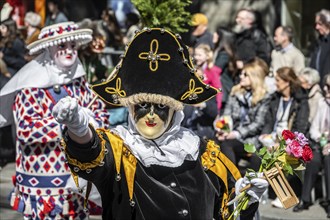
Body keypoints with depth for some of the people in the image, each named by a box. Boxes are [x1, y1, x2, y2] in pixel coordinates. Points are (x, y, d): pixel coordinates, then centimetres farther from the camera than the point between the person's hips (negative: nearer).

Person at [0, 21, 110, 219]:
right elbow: (26, 129, -21)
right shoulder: (31, 87, -11)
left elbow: (102, 114, 6)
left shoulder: (79, 82, 8)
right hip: (42, 182, -6)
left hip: (77, 178, 6)